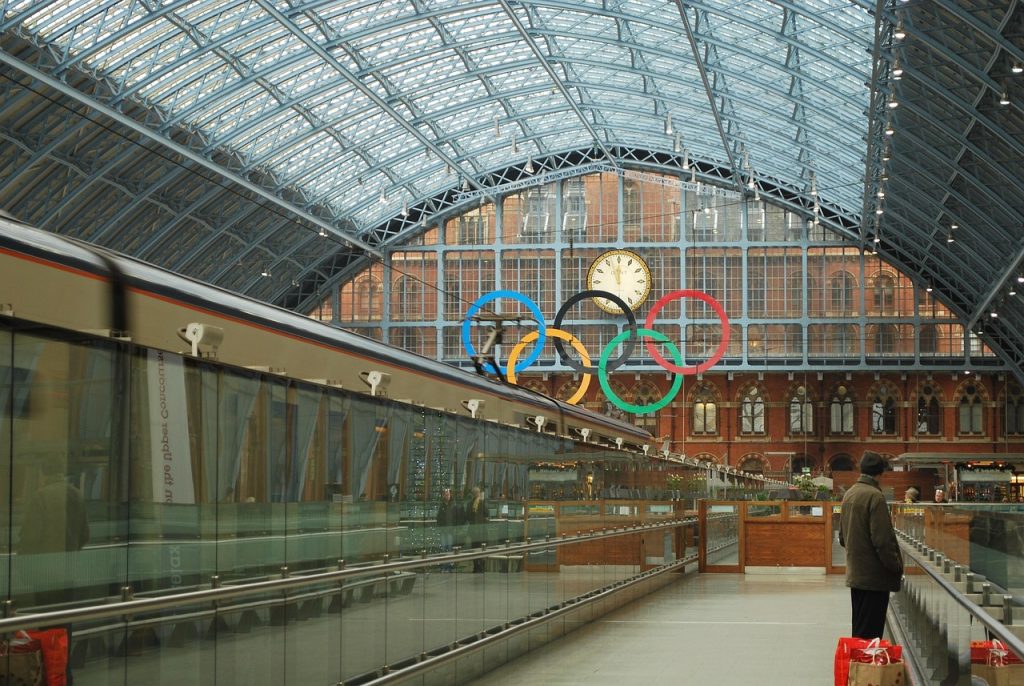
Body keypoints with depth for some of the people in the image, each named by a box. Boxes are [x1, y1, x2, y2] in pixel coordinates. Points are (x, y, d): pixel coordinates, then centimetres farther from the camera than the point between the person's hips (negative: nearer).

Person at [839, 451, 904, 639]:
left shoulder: (849, 494, 11)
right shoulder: (875, 496, -17)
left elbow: (842, 537, 18)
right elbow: (882, 540, -20)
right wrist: (897, 568, -11)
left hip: (854, 573, 9)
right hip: (874, 575, -9)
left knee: (859, 629, 16)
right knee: (870, 633, -5)